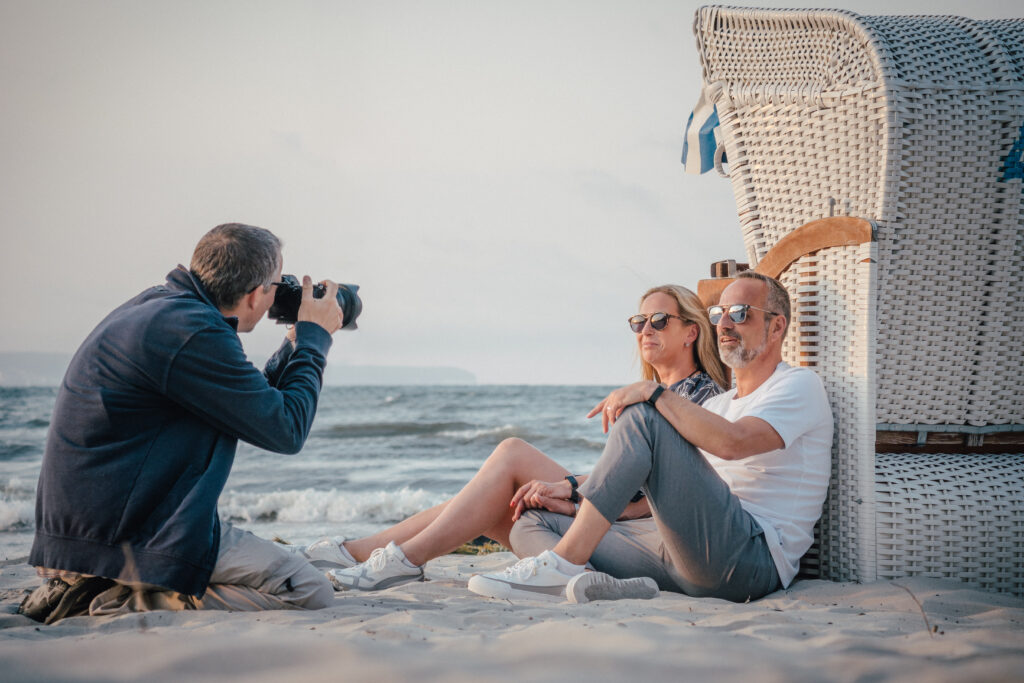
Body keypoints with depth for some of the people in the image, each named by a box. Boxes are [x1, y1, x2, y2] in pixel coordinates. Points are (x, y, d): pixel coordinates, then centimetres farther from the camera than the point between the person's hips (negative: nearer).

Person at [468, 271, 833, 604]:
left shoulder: (800, 385, 4)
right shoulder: (719, 404, 31)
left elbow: (731, 442, -19)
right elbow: (658, 492, 27)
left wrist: (654, 393, -13)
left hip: (752, 558, -9)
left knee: (642, 417, -22)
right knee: (532, 524, 1)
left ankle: (562, 565, -26)